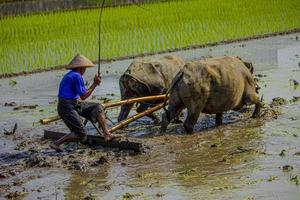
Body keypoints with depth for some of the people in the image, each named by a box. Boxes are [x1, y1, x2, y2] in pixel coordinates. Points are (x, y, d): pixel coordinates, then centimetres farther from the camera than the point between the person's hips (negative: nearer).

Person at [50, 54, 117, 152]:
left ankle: (106, 134, -1)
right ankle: (56, 143, -8)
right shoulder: (77, 76, -15)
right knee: (81, 135, -13)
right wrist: (95, 84, -5)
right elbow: (83, 95, -12)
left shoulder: (69, 75, 17)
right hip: (67, 107, -11)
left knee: (98, 107, 9)